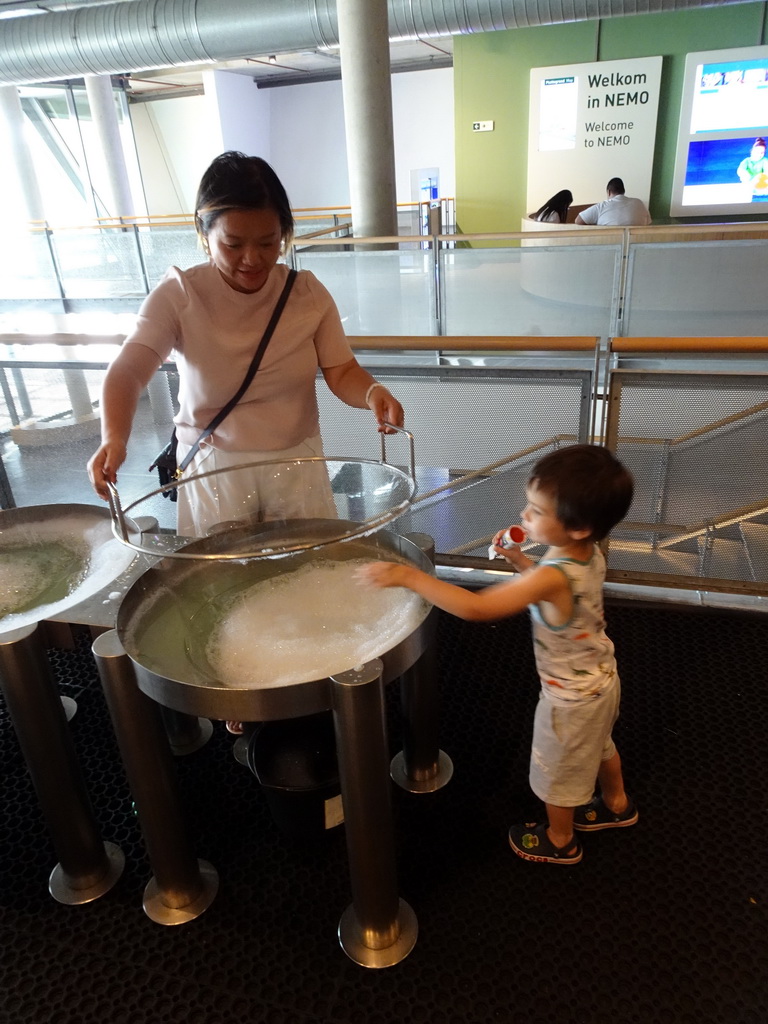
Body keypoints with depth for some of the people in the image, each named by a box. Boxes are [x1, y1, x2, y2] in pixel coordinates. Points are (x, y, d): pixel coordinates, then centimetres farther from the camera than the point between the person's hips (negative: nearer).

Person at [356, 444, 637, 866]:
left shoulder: (553, 576, -41)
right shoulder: (590, 552, -15)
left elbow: (477, 608, -46)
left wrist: (409, 576, -45)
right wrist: (519, 559, -9)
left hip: (570, 698, -8)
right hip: (601, 681, 8)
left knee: (558, 770, 20)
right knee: (598, 746, 34)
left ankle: (559, 840, 46)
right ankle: (617, 804, 60)